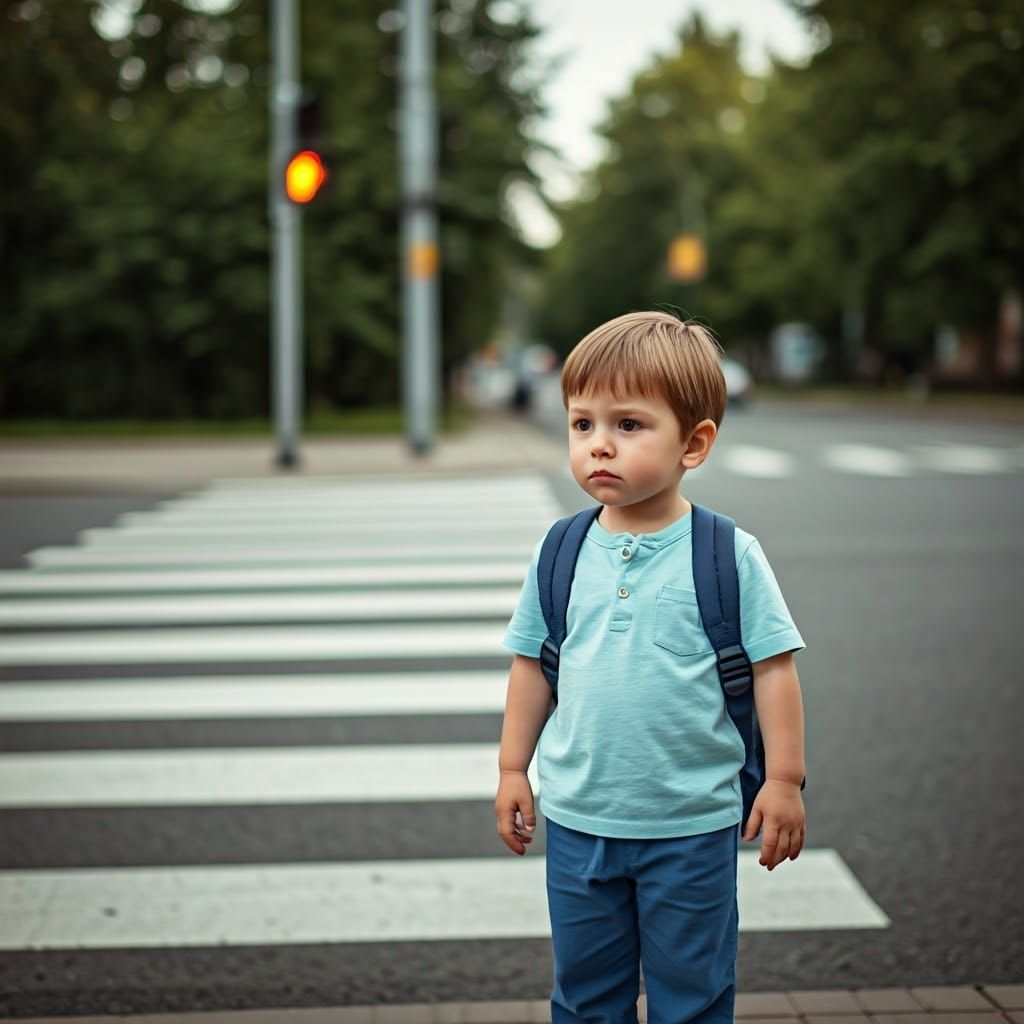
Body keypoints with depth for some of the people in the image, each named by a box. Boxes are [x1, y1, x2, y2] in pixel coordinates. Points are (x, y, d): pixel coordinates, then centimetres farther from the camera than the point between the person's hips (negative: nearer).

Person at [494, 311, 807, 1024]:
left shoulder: (729, 556, -11)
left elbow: (773, 668, -7)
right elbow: (533, 665, 8)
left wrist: (785, 780, -7)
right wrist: (513, 769, 10)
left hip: (692, 825, -3)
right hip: (577, 820, 3)